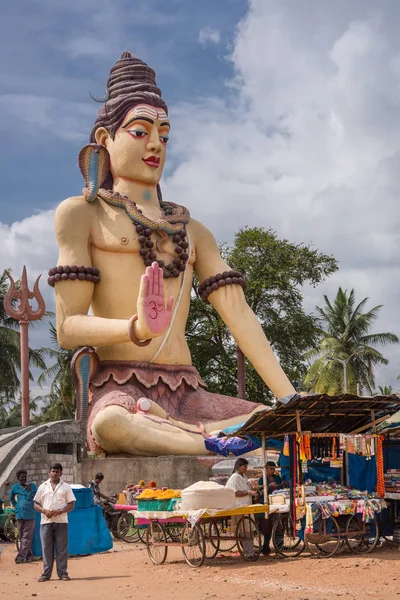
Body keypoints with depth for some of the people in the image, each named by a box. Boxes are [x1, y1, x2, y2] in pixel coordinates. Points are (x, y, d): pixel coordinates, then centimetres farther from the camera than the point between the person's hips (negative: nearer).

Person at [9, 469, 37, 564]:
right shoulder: (15, 487, 7)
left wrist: (30, 489, -20)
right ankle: (29, 555, 18)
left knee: (26, 537, -9)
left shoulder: (32, 486, -1)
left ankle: (21, 556, -13)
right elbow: (11, 498, 24)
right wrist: (15, 506, 14)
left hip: (29, 515, -4)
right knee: (22, 537, 8)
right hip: (19, 515, 4)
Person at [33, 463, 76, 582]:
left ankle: (62, 573, 5)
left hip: (61, 521, -1)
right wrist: (44, 511, -9)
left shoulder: (66, 487, 7)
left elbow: (71, 504, 4)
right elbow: (36, 504, 10)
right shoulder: (43, 487, 10)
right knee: (46, 548, 2)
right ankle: (46, 573, 7)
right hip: (46, 521, 1)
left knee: (62, 548, 0)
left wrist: (60, 511, -12)